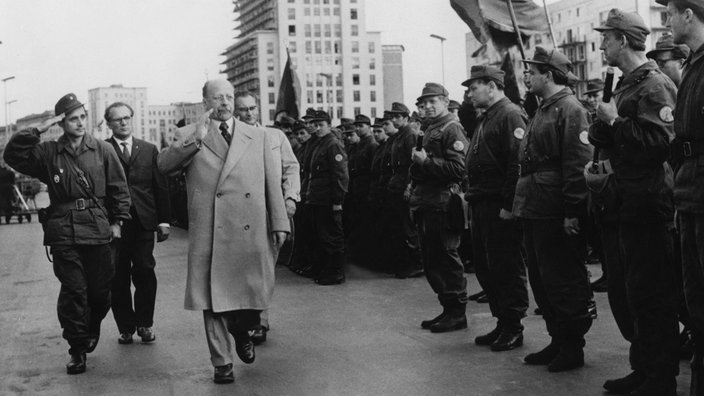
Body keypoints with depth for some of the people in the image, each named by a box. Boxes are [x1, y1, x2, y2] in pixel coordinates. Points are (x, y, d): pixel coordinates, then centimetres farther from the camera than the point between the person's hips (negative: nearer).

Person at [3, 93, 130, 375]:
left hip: (98, 230, 1)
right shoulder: (48, 153, 5)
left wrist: (117, 221, 3)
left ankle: (90, 331, 36)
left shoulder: (103, 150, 5)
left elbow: (119, 188, 7)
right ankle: (77, 349, 9)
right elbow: (13, 155, -5)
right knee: (73, 290, -3)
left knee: (100, 290, 6)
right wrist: (37, 131, -13)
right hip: (63, 232, -1)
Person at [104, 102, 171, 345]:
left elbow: (160, 187, 11)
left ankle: (145, 324, 15)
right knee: (118, 279, 3)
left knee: (145, 275, 1)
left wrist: (164, 220, 6)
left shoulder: (149, 150, 12)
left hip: (144, 224, 2)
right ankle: (126, 327, 14)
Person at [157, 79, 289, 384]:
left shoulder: (258, 137, 14)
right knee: (213, 298, 3)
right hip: (209, 233, -1)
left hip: (252, 233, 2)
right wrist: (195, 140, -16)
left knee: (256, 293, 2)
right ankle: (221, 362, 17)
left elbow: (272, 183, 11)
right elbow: (163, 165, -6)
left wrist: (279, 224, 5)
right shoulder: (187, 136, 9)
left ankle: (241, 332, 35)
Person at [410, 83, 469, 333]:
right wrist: (416, 166, 9)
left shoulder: (452, 129, -9)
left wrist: (426, 161, -17)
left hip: (443, 205, -9)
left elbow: (458, 169, -18)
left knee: (446, 259, -4)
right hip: (427, 205, 9)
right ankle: (448, 309, 20)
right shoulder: (430, 131, 20)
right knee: (431, 261, 12)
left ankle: (457, 313, 4)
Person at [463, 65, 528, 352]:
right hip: (482, 206, 10)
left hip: (500, 208, -10)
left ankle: (513, 328, 7)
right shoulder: (485, 119, 19)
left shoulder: (510, 115, -11)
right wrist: (472, 194, 12)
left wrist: (508, 206, -23)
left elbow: (517, 163, -20)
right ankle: (502, 322, 23)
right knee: (484, 266, 13)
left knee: (506, 268, -2)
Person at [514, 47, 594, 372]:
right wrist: (521, 204, 18)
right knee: (540, 280, 15)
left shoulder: (570, 110, -12)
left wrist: (572, 211, -23)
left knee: (562, 283, -2)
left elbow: (578, 164, -19)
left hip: (556, 214, -10)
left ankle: (572, 348, 9)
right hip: (534, 211, 10)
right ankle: (558, 342, 25)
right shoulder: (541, 111, 18)